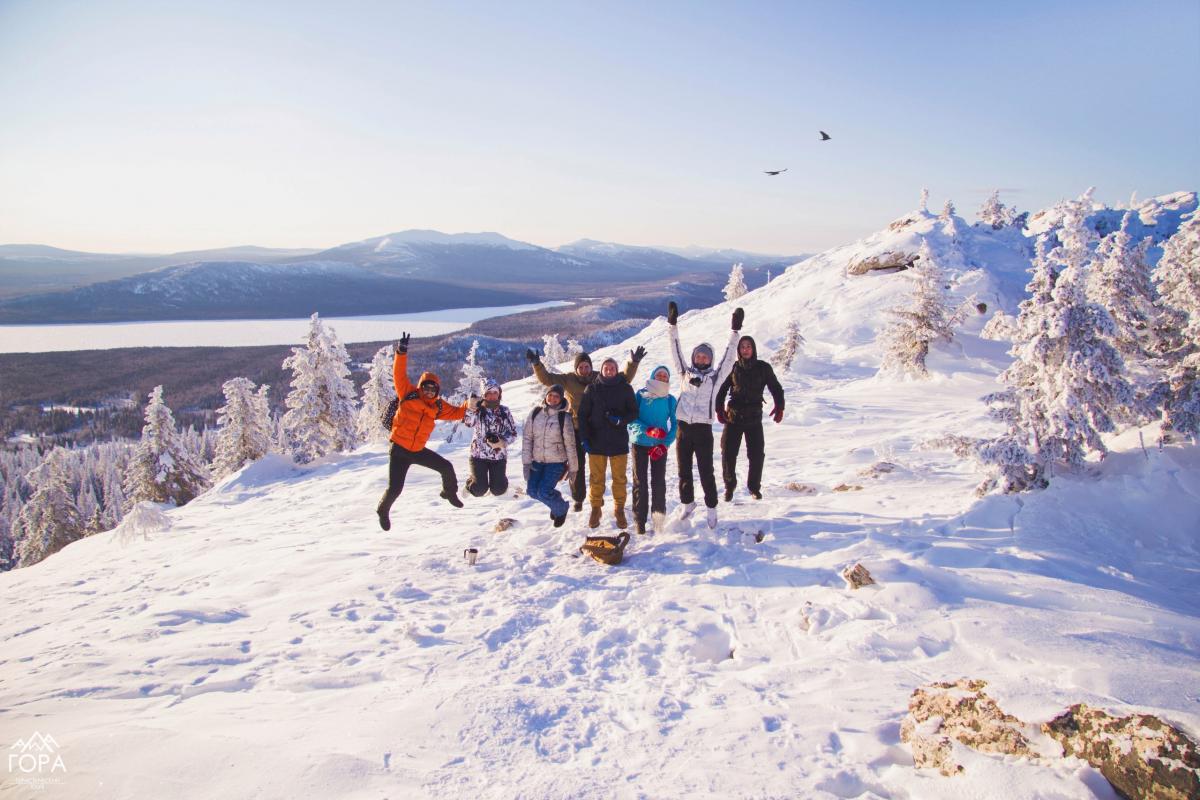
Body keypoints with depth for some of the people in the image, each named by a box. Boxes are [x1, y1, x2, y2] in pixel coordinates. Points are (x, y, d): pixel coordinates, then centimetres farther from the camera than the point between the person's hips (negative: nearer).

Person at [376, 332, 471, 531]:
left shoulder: (438, 407, 3)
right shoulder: (408, 395, -9)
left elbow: (456, 412, 11)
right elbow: (399, 375, -15)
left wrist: (468, 405, -7)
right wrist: (402, 352, -26)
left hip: (418, 450, 4)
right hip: (399, 450, -4)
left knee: (447, 468, 6)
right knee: (395, 488, -8)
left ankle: (450, 492, 36)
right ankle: (383, 511, 24)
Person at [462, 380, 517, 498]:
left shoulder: (504, 411, 3)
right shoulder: (478, 410, -2)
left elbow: (513, 433, 2)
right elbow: (468, 422, -23)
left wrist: (502, 442, -16)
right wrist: (472, 408, -40)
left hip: (499, 455, 1)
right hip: (479, 454, -1)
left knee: (498, 490, 0)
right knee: (479, 490, -4)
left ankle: (499, 481, 37)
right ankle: (470, 483, 31)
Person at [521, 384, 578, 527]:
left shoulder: (564, 417, -10)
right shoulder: (535, 413, -2)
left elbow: (570, 444, -6)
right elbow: (527, 438, 0)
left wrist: (573, 468, -3)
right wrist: (526, 462, -6)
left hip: (556, 462, -4)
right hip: (537, 461, 4)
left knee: (544, 492, -14)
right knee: (532, 491, 0)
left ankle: (561, 508, 17)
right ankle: (555, 497, 30)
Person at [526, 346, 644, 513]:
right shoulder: (568, 379, -4)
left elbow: (625, 377, -2)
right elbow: (546, 378, -9)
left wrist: (633, 363, -16)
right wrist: (537, 364, -24)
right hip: (576, 429, 0)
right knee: (577, 464, 7)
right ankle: (578, 499, 21)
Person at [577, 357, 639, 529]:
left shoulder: (625, 388, 1)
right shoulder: (592, 389, 2)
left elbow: (634, 412, 3)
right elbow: (583, 415, 3)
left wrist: (620, 420, -16)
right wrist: (584, 438, -4)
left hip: (619, 441, 0)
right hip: (596, 441, 0)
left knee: (619, 478, 6)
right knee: (596, 478, 6)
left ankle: (619, 510, 18)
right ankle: (595, 509, 18)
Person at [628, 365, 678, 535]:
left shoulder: (670, 400, 2)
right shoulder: (640, 395, -1)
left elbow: (675, 425, 2)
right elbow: (632, 420, -5)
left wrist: (664, 445, -12)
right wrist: (649, 430, -22)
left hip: (660, 446, 1)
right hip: (640, 444, 0)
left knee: (659, 482, -1)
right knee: (639, 482, 3)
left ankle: (659, 518, 9)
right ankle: (639, 520, 9)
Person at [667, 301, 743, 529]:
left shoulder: (715, 376, 3)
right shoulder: (685, 372, 8)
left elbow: (728, 357, -4)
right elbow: (676, 351, 4)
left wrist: (734, 331, -12)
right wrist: (672, 325, -3)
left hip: (703, 429, -2)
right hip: (683, 428, 2)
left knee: (706, 472, 2)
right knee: (684, 470, 12)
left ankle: (711, 509, 14)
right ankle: (687, 503, 29)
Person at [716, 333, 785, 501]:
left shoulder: (763, 368, 2)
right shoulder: (734, 367, 5)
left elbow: (776, 388, 6)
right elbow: (722, 389, 10)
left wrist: (779, 407, -8)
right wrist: (719, 409, -1)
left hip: (754, 417, -1)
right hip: (733, 416, 1)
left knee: (756, 454, -1)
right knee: (728, 452, -1)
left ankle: (754, 487, 16)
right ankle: (729, 485, 18)